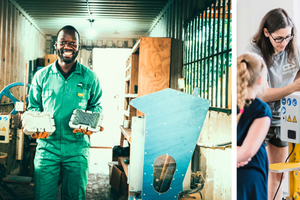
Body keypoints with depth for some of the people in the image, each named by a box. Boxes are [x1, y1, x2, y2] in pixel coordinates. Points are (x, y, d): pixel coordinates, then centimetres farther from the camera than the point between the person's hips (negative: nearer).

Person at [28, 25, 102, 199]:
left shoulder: (90, 77, 4)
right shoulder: (41, 76, 5)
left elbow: (97, 105, 10)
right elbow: (33, 105, 12)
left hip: (77, 148, 0)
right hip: (47, 146, 0)